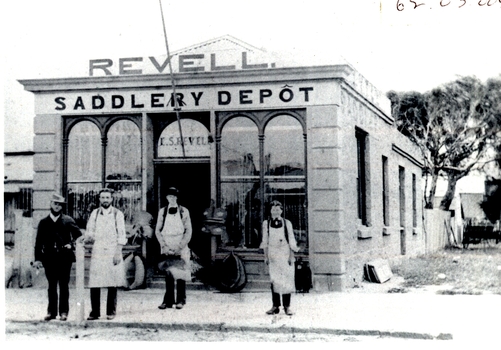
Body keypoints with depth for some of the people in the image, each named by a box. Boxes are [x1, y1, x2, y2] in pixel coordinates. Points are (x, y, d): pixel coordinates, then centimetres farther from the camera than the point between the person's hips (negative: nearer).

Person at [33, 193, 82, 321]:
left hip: (64, 257, -1)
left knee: (63, 285, 1)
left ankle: (63, 312, 5)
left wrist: (71, 244, -2)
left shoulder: (68, 220, 5)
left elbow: (79, 235, 13)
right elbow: (38, 242, 7)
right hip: (49, 258, 1)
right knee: (52, 286, 6)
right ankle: (51, 312, 12)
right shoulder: (44, 222, 9)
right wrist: (37, 258, 0)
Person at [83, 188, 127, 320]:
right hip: (97, 252, 2)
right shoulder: (95, 213, 10)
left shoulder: (117, 214, 4)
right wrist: (87, 237, -12)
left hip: (112, 251, -2)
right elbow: (90, 232, 12)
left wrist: (118, 253, -8)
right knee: (94, 284, -4)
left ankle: (111, 312, 10)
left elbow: (121, 235, 0)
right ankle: (95, 312, 3)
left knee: (112, 284, 0)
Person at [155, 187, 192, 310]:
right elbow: (157, 231, 8)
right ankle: (168, 301, 3)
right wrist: (164, 246, -4)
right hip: (166, 249, 1)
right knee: (168, 274, 1)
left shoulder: (184, 211, 3)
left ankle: (180, 300, 4)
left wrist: (180, 247, -8)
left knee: (180, 273, -2)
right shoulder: (162, 212, 8)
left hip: (180, 249, -1)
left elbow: (188, 231, 2)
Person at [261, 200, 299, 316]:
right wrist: (266, 256, 4)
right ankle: (275, 306, 3)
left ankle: (287, 306, 4)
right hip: (273, 255, 1)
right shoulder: (266, 224, 5)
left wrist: (291, 256, -3)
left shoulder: (287, 223, 2)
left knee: (287, 280, -3)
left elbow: (291, 241, 3)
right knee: (274, 280, -3)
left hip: (285, 254, -1)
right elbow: (265, 241, 9)